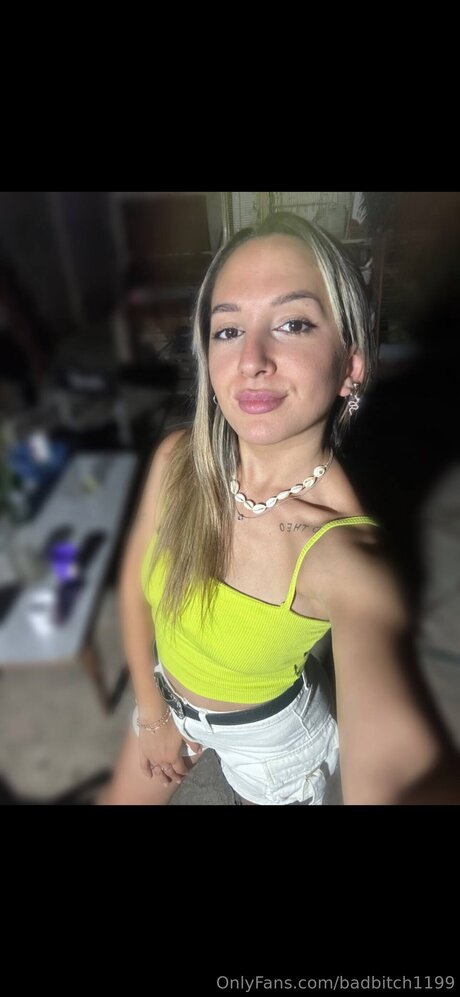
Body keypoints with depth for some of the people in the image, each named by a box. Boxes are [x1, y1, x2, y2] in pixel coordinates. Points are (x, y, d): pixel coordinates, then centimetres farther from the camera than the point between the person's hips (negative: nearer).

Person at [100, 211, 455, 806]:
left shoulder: (347, 555, -35)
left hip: (270, 734, -3)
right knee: (123, 798, 28)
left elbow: (390, 770, -46)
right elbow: (135, 587, -8)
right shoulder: (177, 460, -23)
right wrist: (151, 712, -3)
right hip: (166, 696, 4)